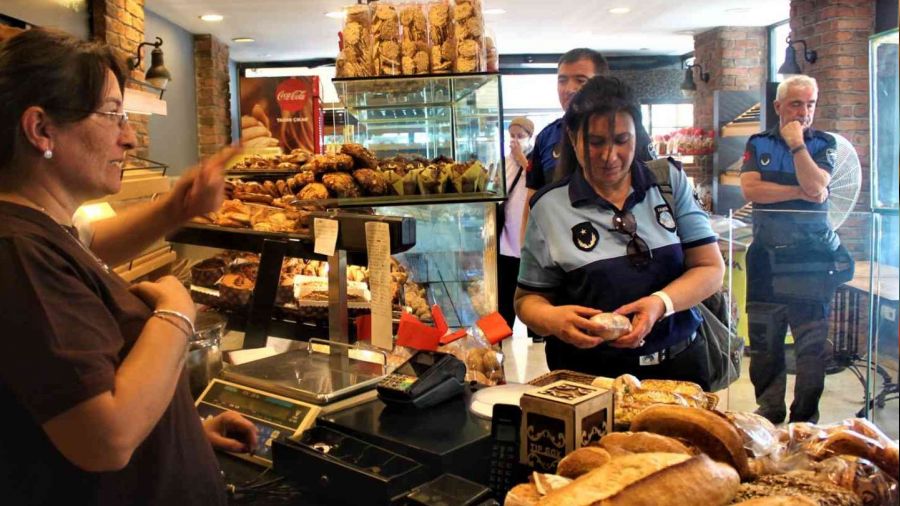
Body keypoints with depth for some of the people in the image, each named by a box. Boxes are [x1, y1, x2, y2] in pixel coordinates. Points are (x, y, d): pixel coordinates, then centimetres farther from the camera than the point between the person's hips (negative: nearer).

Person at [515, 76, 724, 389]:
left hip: (678, 365, 2)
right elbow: (528, 299, 1)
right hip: (588, 376, -1)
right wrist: (552, 319, -23)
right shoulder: (549, 207, -4)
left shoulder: (670, 180, 1)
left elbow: (711, 268, -1)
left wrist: (662, 303, -20)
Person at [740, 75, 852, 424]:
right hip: (767, 255, 1)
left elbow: (816, 187, -12)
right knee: (764, 343, 7)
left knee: (812, 344, 0)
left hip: (811, 257, -1)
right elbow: (749, 189, -7)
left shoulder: (823, 144, 6)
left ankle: (805, 420, 11)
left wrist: (797, 144, -11)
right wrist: (800, 192, -10)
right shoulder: (758, 144, 9)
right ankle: (768, 415, 20)